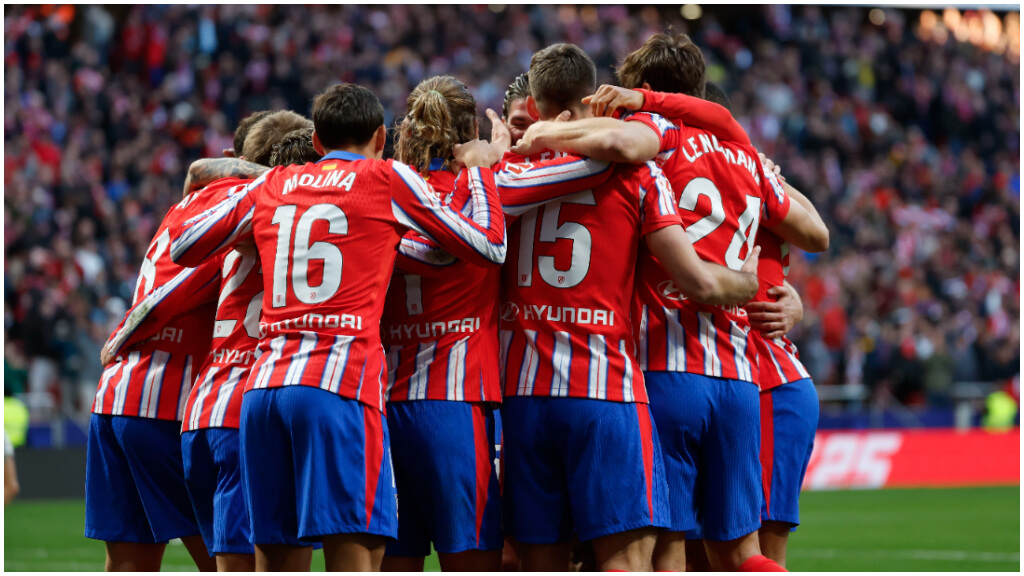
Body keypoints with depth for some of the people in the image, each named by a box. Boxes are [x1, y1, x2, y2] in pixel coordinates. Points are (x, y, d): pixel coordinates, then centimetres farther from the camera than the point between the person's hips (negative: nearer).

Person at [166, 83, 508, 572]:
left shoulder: (271, 185, 19)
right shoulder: (386, 178, 8)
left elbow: (184, 246, 26)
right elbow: (489, 246, 12)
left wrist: (225, 183, 40)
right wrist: (479, 169, 26)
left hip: (263, 385, 5)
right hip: (339, 384, -5)